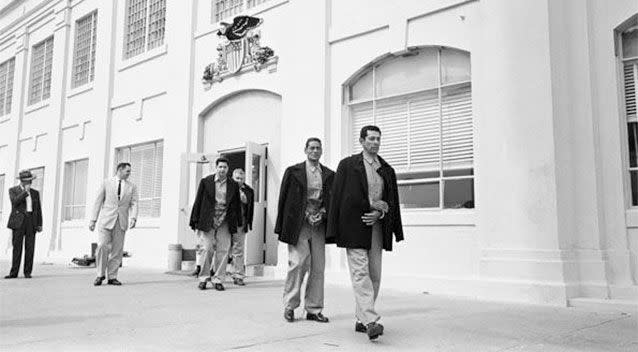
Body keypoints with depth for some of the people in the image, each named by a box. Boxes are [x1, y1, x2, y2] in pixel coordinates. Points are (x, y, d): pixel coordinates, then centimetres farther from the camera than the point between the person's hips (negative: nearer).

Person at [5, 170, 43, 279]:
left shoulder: (35, 193, 17)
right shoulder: (13, 190, 9)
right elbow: (15, 201, -12)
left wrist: (40, 224, 7)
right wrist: (25, 191, -10)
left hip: (31, 221, 2)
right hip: (19, 221, -2)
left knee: (30, 248, -2)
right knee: (17, 247, -5)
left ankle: (27, 272, 3)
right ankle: (14, 272, 0)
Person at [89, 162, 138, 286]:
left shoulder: (132, 186, 11)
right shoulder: (106, 183, 7)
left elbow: (134, 204, 3)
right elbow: (98, 202, 5)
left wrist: (133, 218, -15)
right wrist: (93, 220, -1)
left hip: (121, 222, 2)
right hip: (106, 220, -2)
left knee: (117, 250, 1)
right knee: (102, 247, -11)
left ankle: (112, 277, 9)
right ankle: (100, 275, 5)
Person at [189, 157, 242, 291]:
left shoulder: (233, 185, 8)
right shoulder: (205, 182, 4)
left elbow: (237, 205, 12)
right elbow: (198, 202, 4)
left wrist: (239, 223, 10)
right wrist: (195, 222, 1)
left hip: (224, 223, 2)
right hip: (207, 222, -1)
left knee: (223, 251, -1)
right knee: (206, 249, -3)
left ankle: (218, 280, 10)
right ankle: (203, 278, 12)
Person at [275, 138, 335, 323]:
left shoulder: (329, 175, 12)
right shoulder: (293, 171, 5)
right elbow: (284, 200, 2)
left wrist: (321, 213, -6)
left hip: (319, 224, 3)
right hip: (298, 224, -3)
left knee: (318, 267, 3)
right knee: (298, 262, -11)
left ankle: (314, 310, 13)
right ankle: (290, 305, 6)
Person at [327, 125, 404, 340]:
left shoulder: (387, 170, 15)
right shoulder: (348, 165, 2)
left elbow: (392, 202, 14)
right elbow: (338, 198, -2)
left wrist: (379, 212, -6)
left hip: (377, 227, 5)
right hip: (354, 227, -5)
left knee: (375, 276, 5)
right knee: (360, 273, -12)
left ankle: (361, 320, 15)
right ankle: (370, 321, -15)